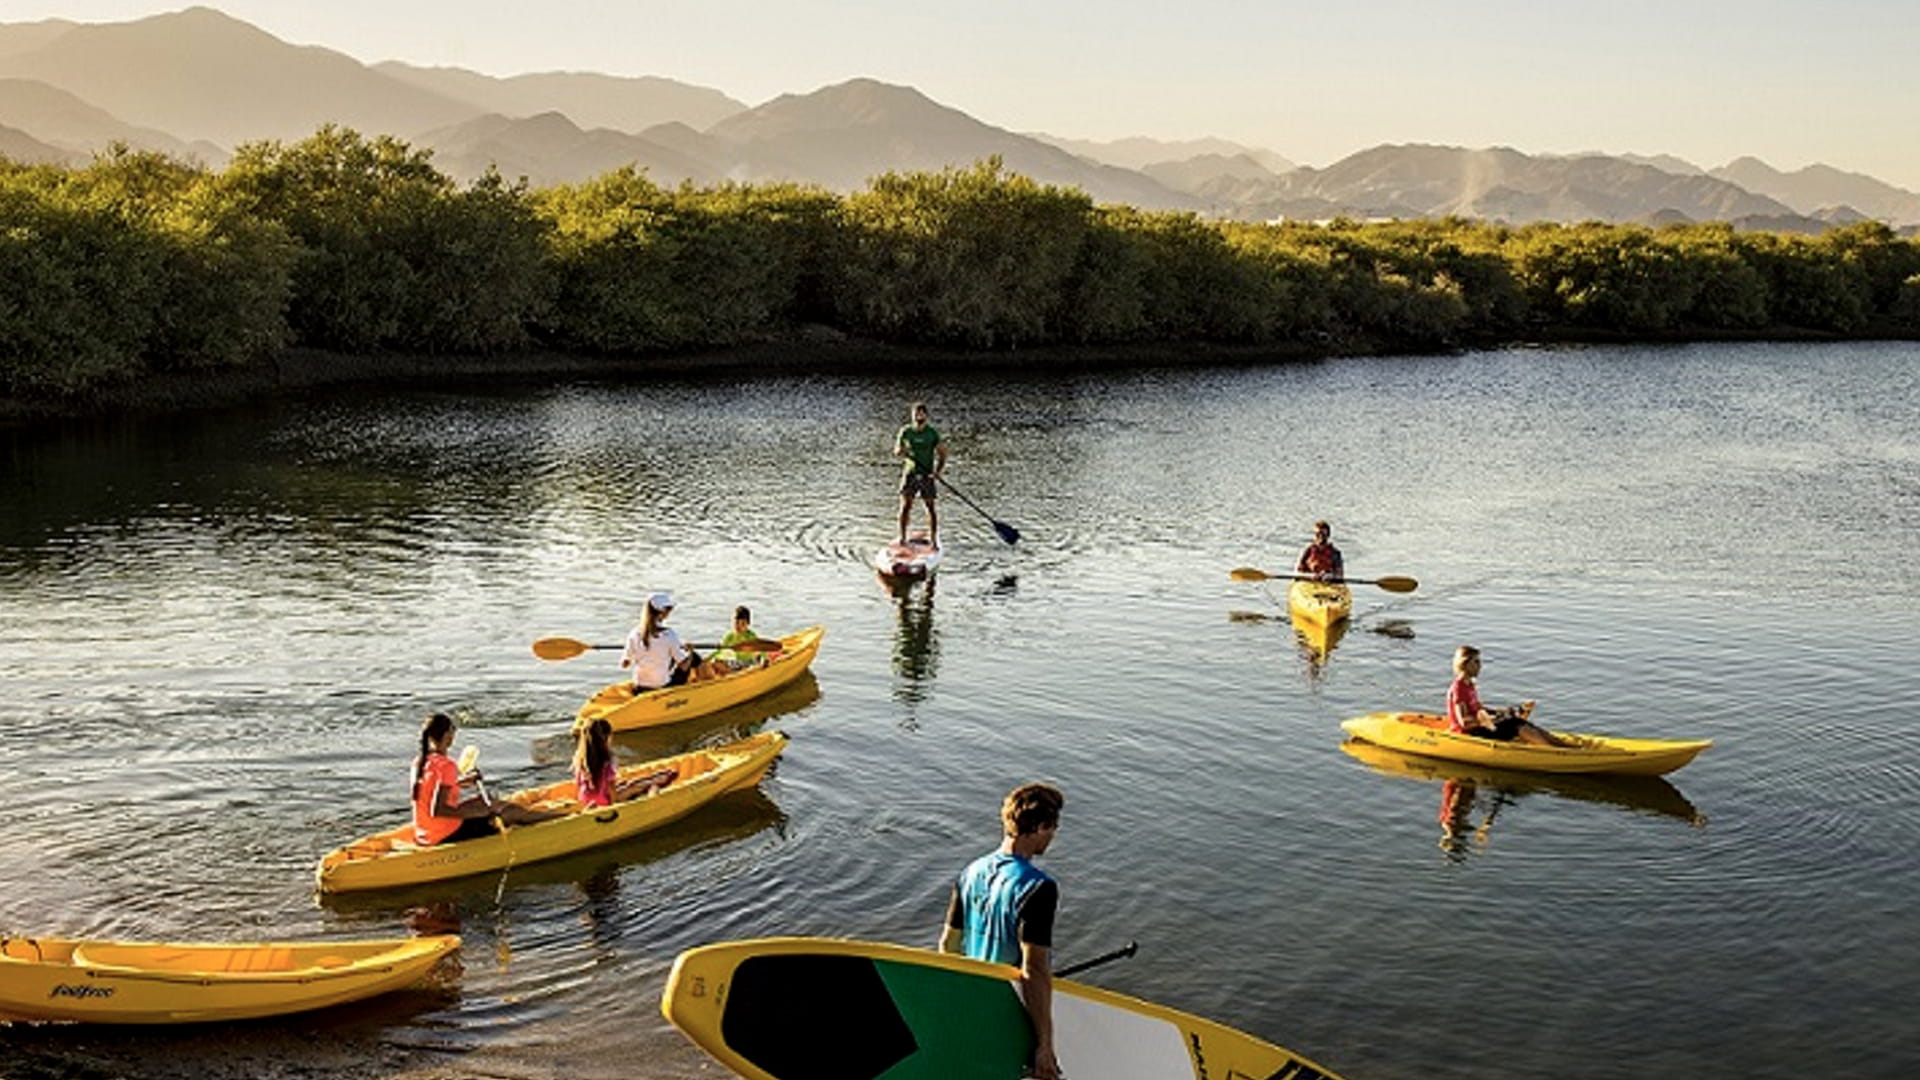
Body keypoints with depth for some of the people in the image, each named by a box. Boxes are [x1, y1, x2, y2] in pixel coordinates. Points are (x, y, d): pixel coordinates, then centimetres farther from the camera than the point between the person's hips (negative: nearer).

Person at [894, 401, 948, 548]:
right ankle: (902, 537, 6)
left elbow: (942, 453, 1)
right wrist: (901, 450, -19)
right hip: (910, 472, 1)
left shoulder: (933, 433, -2)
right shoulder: (905, 432, 2)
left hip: (927, 474, -1)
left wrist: (937, 471, -12)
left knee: (930, 507, -1)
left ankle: (933, 539, 5)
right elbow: (896, 452, 6)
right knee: (905, 505, -3)